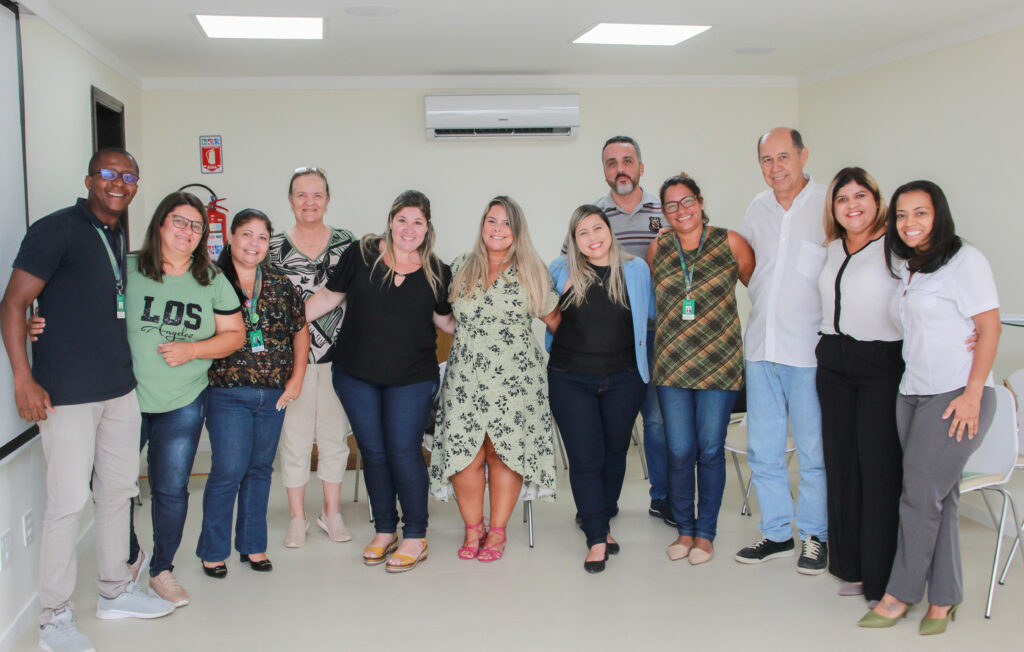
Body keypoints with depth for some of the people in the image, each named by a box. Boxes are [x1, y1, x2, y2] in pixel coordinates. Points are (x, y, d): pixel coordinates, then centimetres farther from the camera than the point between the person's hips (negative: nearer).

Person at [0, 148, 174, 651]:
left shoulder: (121, 238, 14)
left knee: (118, 490, 15)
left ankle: (114, 592, 30)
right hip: (66, 395, -8)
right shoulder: (56, 230, -9)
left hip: (120, 389, 8)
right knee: (69, 501, -3)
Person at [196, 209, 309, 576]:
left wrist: (296, 379, 9)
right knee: (229, 471, -5)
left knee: (260, 470, 11)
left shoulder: (281, 286, 9)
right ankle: (213, 550, 12)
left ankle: (253, 545, 24)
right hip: (228, 393, -4)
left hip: (274, 394, 4)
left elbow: (300, 331, 16)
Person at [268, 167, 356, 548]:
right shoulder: (274, 246, 2)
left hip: (337, 355, 1)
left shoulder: (347, 243, 5)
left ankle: (332, 512, 24)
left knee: (335, 436, 9)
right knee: (294, 437, 5)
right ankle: (297, 519, 19)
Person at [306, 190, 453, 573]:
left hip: (411, 378, -1)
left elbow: (446, 322, 11)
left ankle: (415, 538, 10)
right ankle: (384, 532, 24)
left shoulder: (437, 273, 1)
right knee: (373, 451, 9)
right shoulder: (362, 254, -2)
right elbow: (329, 297, 6)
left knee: (404, 452, -5)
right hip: (356, 373, 2)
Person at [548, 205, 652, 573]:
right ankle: (597, 539, 2)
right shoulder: (561, 272, 1)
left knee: (615, 451, 12)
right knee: (584, 457, -4)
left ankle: (600, 519, 31)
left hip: (623, 379, 2)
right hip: (571, 380, -1)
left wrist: (643, 360, 10)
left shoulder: (636, 270, 3)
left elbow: (650, 318, 15)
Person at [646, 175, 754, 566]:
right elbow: (646, 297, 21)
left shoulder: (730, 242, 0)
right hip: (671, 365, 2)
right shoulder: (658, 249, 6)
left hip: (720, 362, -2)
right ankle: (684, 529, 21)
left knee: (710, 450, 3)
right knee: (680, 452, 1)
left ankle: (705, 533, 19)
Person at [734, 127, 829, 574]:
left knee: (814, 450, 4)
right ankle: (776, 533, 25)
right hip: (761, 347, 6)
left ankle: (815, 536, 20)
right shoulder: (758, 207, 11)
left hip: (809, 348, -5)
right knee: (762, 449, 11)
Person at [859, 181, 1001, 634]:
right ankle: (942, 598, 14)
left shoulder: (965, 260, -7)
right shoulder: (906, 265, 15)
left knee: (921, 494, -5)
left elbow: (990, 327, -11)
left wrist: (972, 394, -16)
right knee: (939, 496, 8)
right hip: (913, 394, 7)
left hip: (957, 396, -7)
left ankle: (901, 594, 8)